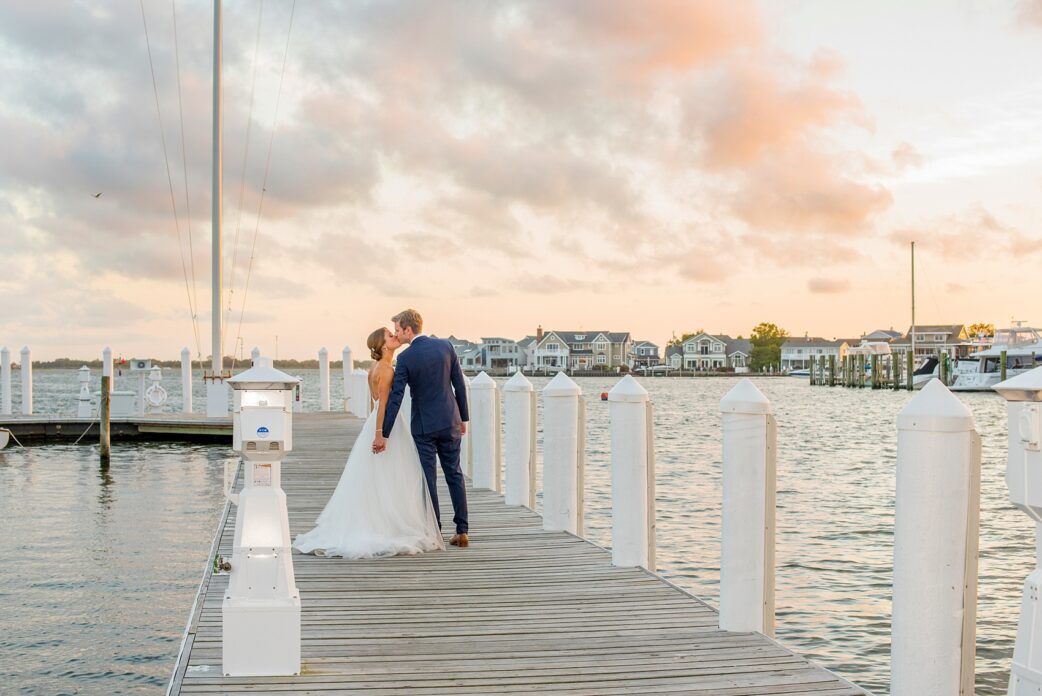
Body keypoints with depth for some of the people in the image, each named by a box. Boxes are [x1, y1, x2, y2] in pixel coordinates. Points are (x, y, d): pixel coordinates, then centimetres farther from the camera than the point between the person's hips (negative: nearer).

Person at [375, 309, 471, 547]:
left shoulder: (406, 358, -12)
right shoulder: (446, 346, -1)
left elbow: (395, 398, -14)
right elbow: (460, 385, 3)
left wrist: (383, 434, -11)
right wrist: (463, 418, 13)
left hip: (423, 425, -4)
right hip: (449, 421, 4)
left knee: (429, 478, 4)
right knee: (454, 475, 11)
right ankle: (462, 532, 12)